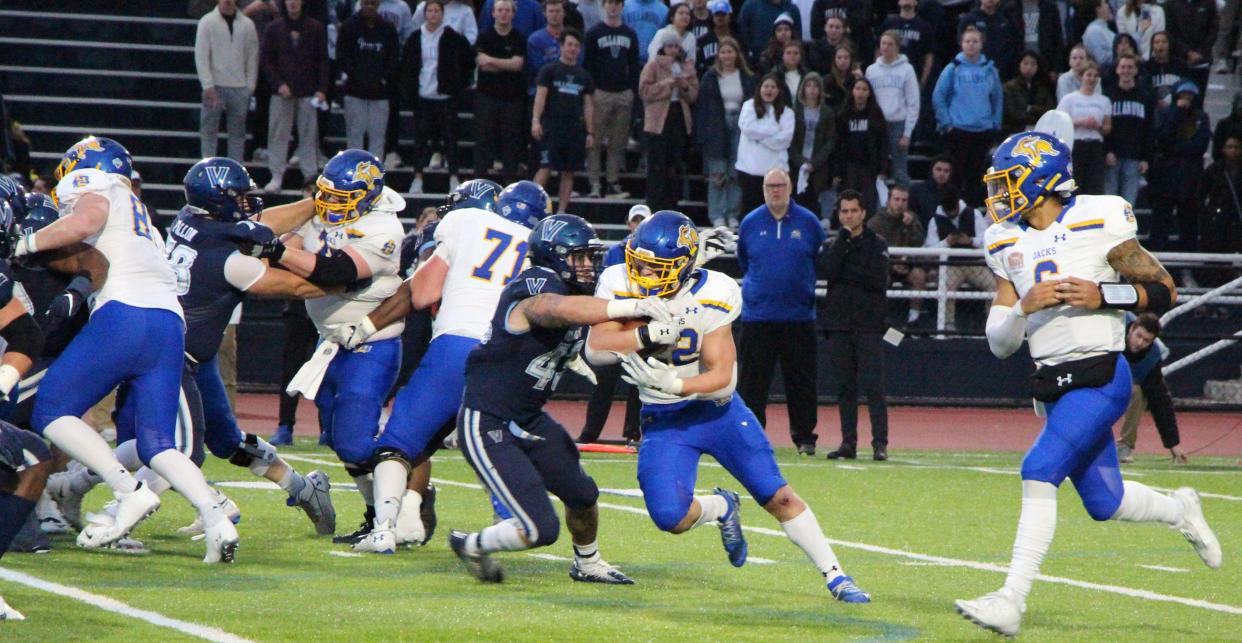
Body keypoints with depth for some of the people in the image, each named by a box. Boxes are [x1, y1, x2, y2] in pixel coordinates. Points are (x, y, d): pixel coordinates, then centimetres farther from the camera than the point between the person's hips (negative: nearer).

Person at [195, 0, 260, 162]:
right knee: (209, 130, 0)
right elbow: (201, 55, -6)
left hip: (240, 88, 3)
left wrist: (250, 86, 1)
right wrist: (208, 85, -13)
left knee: (238, 131, 6)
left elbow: (253, 57, 8)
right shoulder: (207, 22, -3)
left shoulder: (247, 24, 6)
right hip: (215, 86, -3)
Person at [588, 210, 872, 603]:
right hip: (663, 421, 1)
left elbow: (723, 378, -23)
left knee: (779, 497, -3)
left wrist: (672, 384, -40)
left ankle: (836, 577, 11)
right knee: (670, 518, -15)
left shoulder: (709, 297, -22)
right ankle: (721, 509, 20)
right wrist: (647, 335, -39)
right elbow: (595, 348, -26)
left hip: (715, 408, -1)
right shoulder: (620, 284, -15)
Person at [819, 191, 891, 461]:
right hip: (838, 323, 3)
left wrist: (846, 272, -7)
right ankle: (848, 443, 9)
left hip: (868, 324, -3)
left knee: (873, 385, -10)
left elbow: (877, 279, -10)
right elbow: (826, 271, -6)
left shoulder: (876, 244, 5)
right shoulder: (831, 245, 14)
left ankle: (880, 443, -13)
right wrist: (844, 237, -5)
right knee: (845, 386, 5)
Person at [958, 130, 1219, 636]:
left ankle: (1011, 602, -22)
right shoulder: (1007, 245, 9)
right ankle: (1181, 511, 43)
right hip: (1053, 385, 7)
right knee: (1104, 504, 12)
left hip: (1099, 379, -7)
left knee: (1039, 473, -21)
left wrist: (1103, 295, -18)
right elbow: (999, 344, 7)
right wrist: (1025, 306, -13)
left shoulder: (1097, 223, -8)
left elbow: (1164, 291, -4)